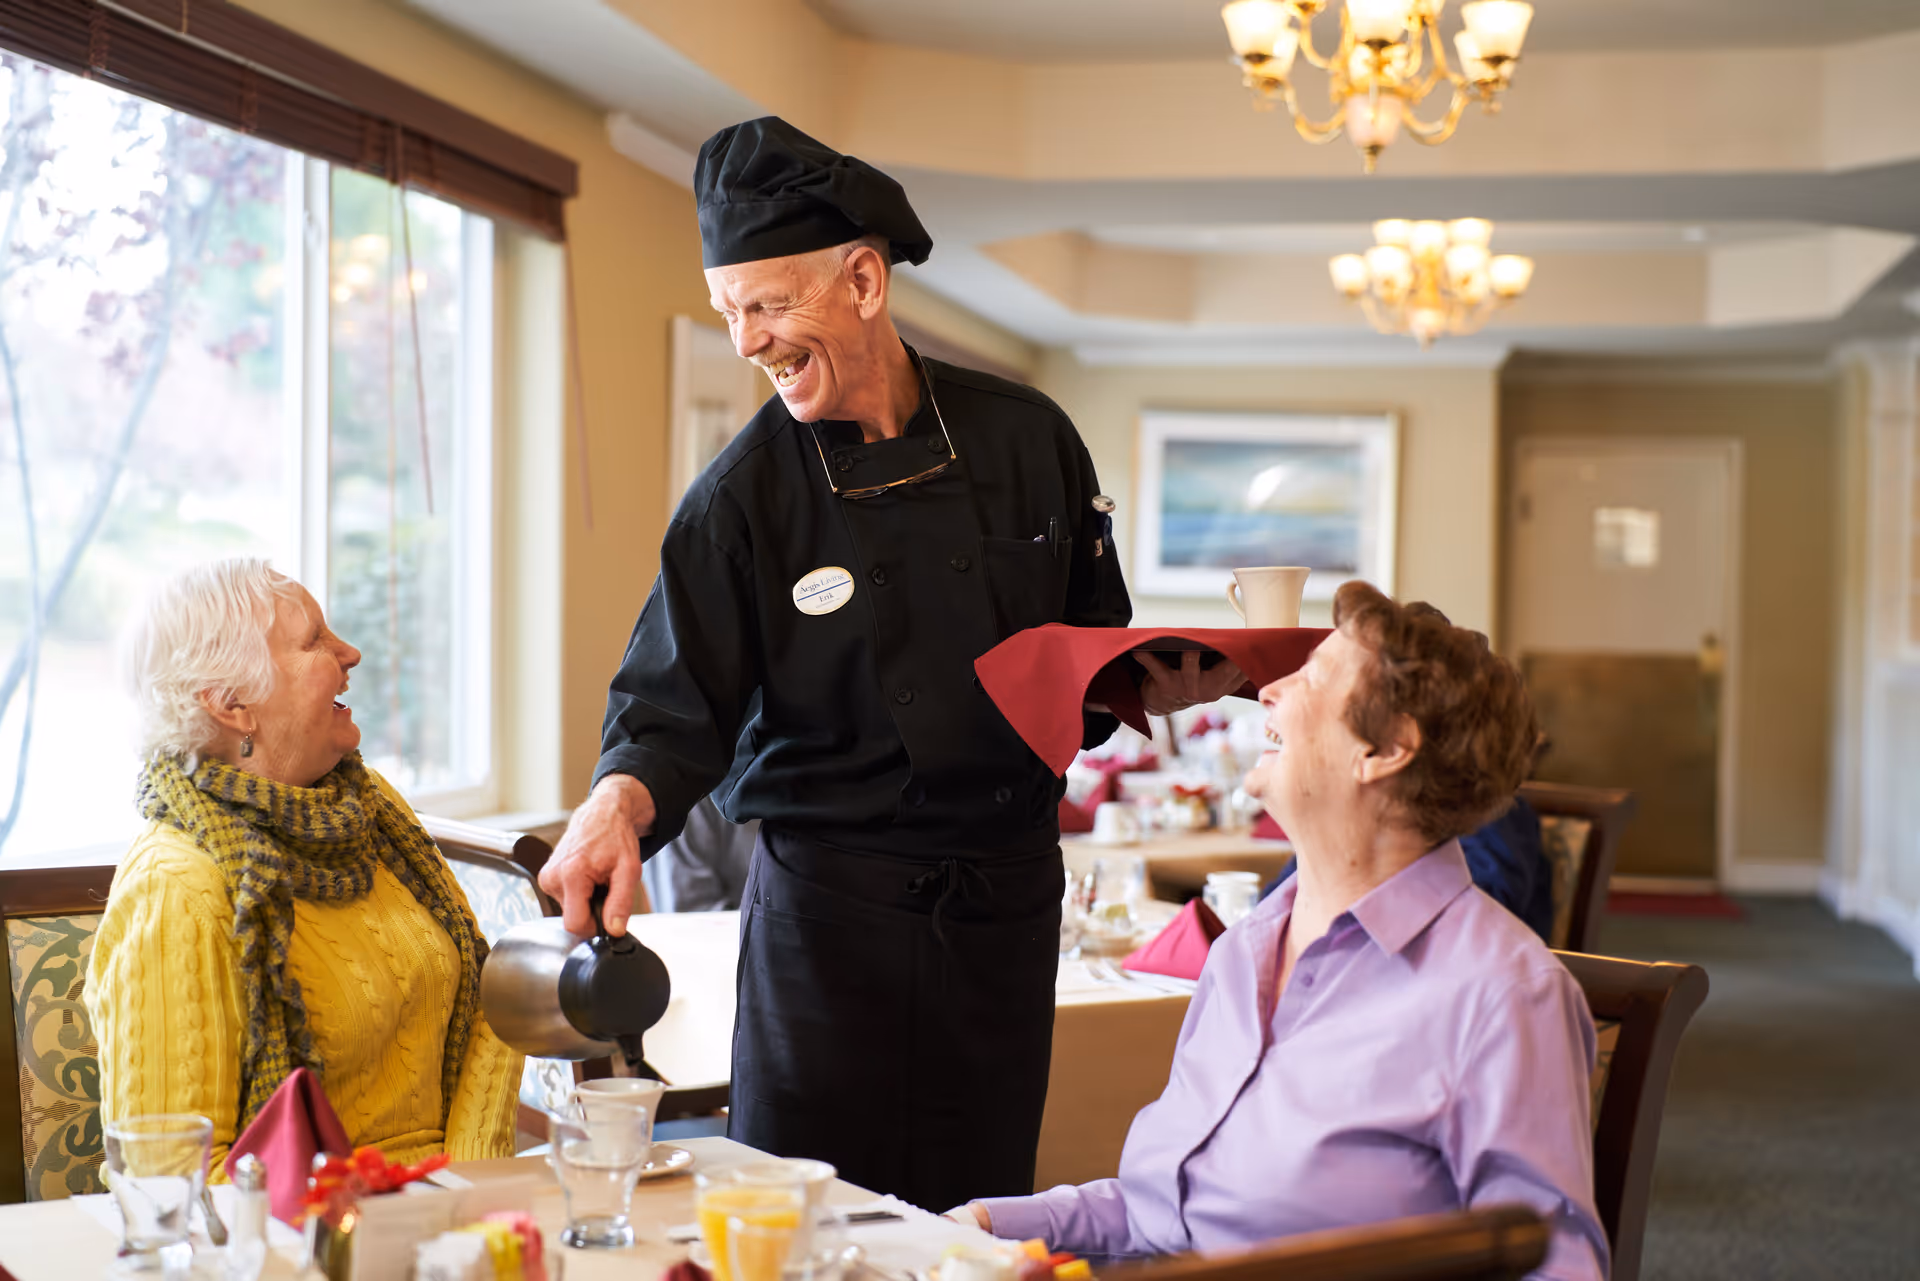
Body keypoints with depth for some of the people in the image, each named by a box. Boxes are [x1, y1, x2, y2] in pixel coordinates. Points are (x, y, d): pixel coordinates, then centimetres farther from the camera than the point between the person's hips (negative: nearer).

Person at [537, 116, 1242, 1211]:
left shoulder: (1026, 439, 0)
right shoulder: (743, 495, -6)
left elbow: (1092, 640, 11)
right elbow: (677, 707, -9)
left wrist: (1156, 684, -9)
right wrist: (619, 804, -28)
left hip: (1006, 904, 2)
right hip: (828, 913, -2)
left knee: (976, 1221, 11)